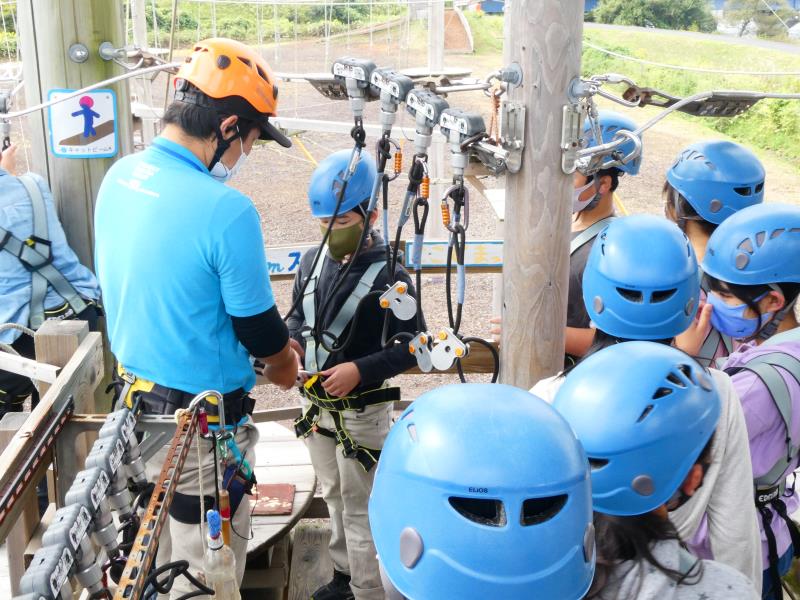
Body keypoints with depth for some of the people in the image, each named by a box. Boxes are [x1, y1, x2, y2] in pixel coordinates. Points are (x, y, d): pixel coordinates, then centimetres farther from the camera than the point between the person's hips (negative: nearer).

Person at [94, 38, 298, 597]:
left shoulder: (119, 177, -3)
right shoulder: (227, 210, -28)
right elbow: (260, 329, -17)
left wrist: (271, 343, 14)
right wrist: (286, 363, 7)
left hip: (131, 396, 8)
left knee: (156, 552, 27)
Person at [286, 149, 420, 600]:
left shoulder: (388, 275, -17)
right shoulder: (313, 263, -1)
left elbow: (411, 346, -16)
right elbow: (298, 316, 14)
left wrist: (360, 369, -27)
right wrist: (291, 343, -8)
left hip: (362, 411, -6)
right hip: (316, 405, 7)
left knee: (359, 508, 5)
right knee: (334, 496, 22)